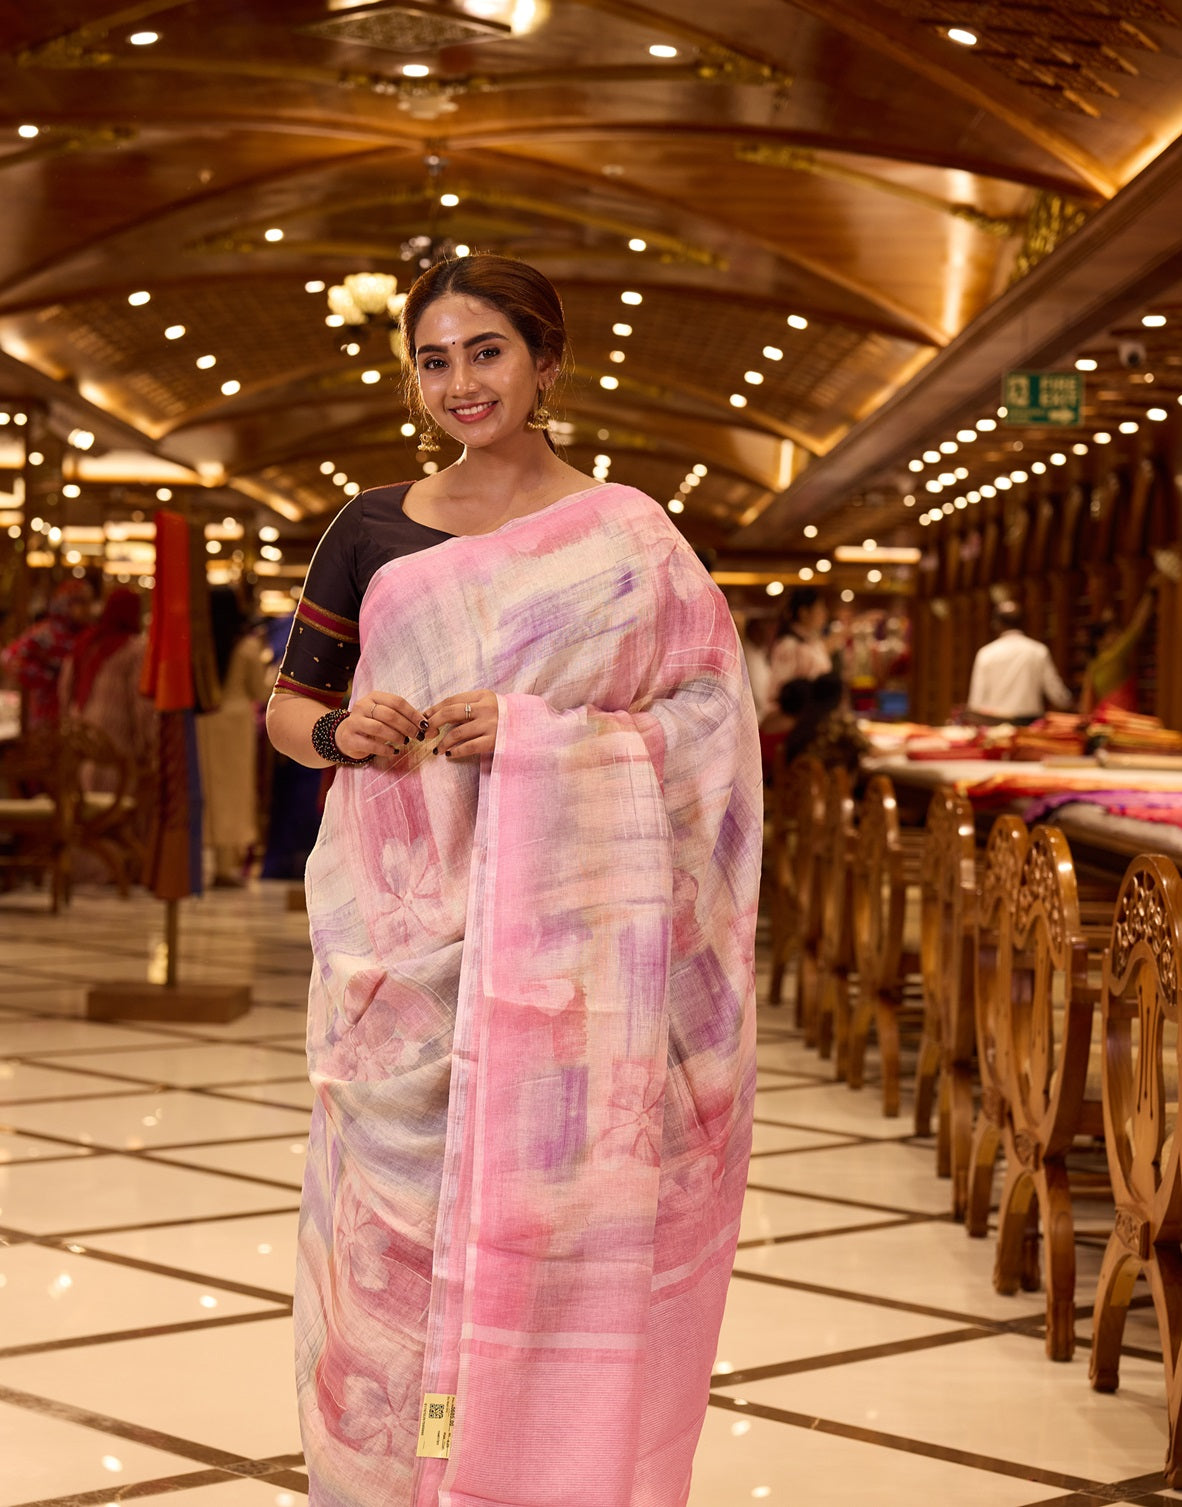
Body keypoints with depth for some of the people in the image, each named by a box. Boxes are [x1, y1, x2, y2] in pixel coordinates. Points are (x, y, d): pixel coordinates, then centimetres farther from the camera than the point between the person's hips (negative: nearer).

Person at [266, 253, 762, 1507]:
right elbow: (286, 704, 16)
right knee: (390, 1203, 2)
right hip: (399, 924, 2)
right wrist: (339, 730, -7)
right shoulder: (372, 530, 10)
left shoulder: (624, 537, 2)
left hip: (555, 930, -2)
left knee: (543, 1204, -4)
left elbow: (709, 713, -2)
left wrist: (533, 732, -15)